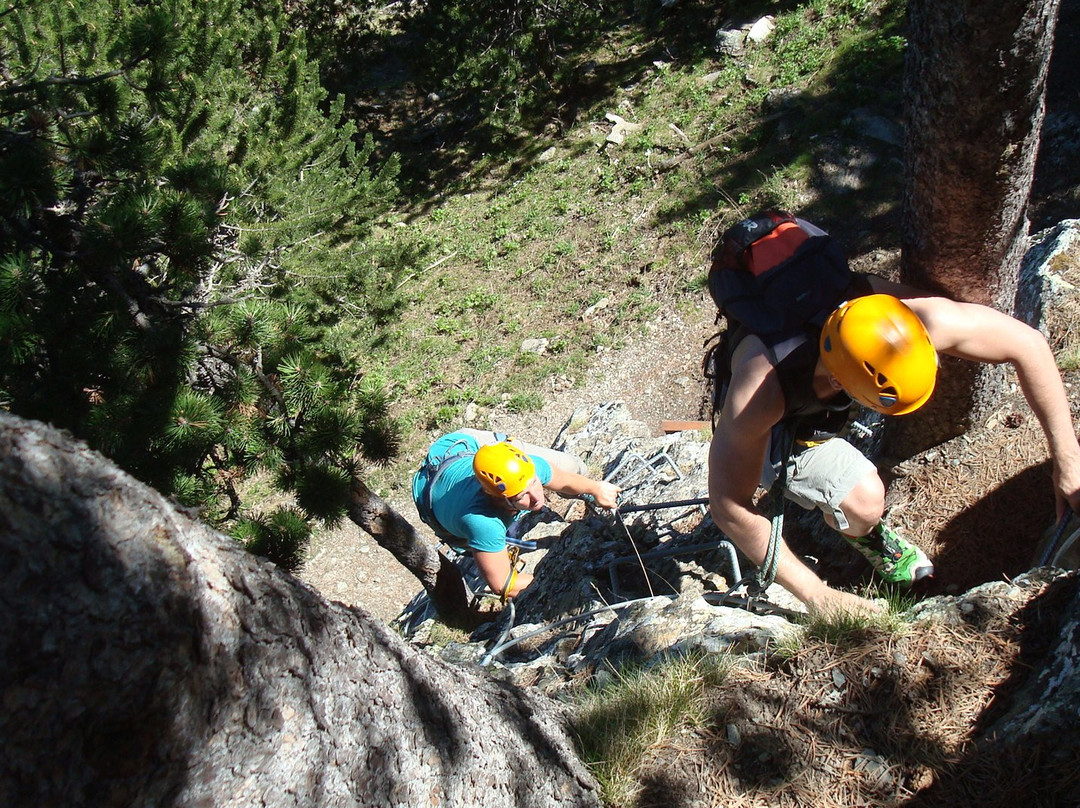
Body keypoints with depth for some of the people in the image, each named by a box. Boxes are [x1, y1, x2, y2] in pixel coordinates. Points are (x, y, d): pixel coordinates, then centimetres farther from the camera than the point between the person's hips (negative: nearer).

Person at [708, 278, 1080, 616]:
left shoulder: (908, 316, -37)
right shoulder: (761, 389, -46)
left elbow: (1027, 343, -22)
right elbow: (728, 505, -35)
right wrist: (819, 597, -29)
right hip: (777, 422, -5)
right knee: (865, 501, -26)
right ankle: (866, 539, 12)